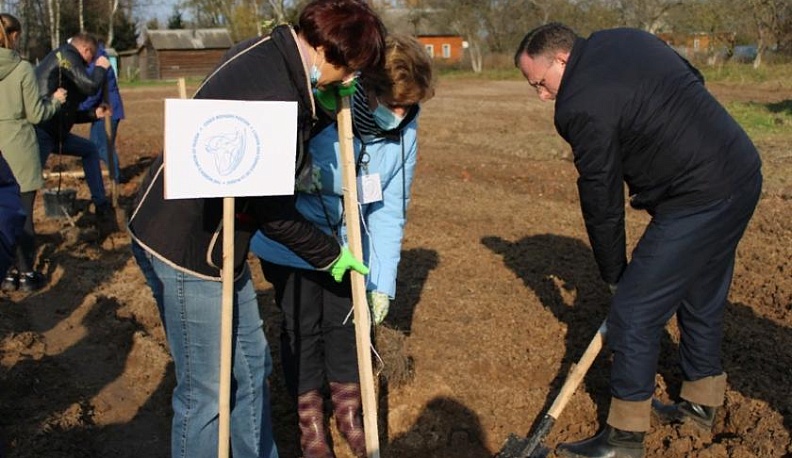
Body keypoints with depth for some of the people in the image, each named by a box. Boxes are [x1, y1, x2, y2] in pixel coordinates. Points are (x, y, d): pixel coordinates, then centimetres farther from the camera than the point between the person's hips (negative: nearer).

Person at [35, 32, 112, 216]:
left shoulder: (64, 61, 23)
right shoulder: (65, 54, -3)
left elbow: (68, 112, 25)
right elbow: (90, 86, -16)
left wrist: (94, 114, 26)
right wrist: (101, 68, 2)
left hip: (55, 132, 10)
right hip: (40, 132, -10)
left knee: (90, 150, 22)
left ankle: (100, 203, 25)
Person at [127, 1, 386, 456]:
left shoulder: (268, 47, 0)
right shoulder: (280, 103, -29)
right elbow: (275, 214, -19)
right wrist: (330, 254, -3)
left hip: (213, 240, 10)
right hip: (186, 248, -10)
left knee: (250, 362, 20)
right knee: (207, 390, 3)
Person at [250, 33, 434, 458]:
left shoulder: (404, 130, -16)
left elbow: (389, 210, -12)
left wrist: (382, 282, -15)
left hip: (346, 238, 3)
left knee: (347, 321, 11)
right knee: (302, 326, 5)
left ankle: (349, 413, 35)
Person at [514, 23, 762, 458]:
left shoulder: (583, 104, -17)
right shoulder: (622, 39, 10)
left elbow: (600, 198, -10)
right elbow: (693, 80, 21)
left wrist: (613, 271, 3)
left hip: (699, 200, -10)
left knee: (634, 313, -3)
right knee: (701, 298, 23)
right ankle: (702, 400, 41)